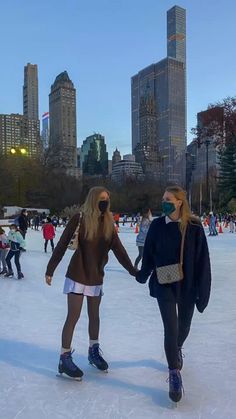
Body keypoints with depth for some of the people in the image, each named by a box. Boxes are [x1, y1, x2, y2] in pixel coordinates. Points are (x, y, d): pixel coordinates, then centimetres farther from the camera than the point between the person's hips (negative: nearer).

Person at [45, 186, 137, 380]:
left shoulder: (108, 222, 0)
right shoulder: (80, 218, -14)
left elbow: (118, 249, 0)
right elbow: (62, 245, -12)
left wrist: (132, 270, -4)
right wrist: (50, 270, -11)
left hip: (97, 276, 5)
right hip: (78, 274, -5)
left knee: (94, 315, 16)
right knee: (73, 317, 1)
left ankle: (94, 351, 36)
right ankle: (65, 358, 16)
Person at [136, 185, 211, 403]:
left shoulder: (194, 226, -12)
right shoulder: (157, 225, -7)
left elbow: (202, 260, -10)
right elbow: (149, 253, 4)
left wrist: (203, 291, -11)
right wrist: (143, 275, 15)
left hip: (187, 285, 1)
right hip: (164, 285, 0)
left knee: (184, 326, 19)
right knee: (171, 328, -6)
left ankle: (177, 349, 53)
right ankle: (174, 375, 14)